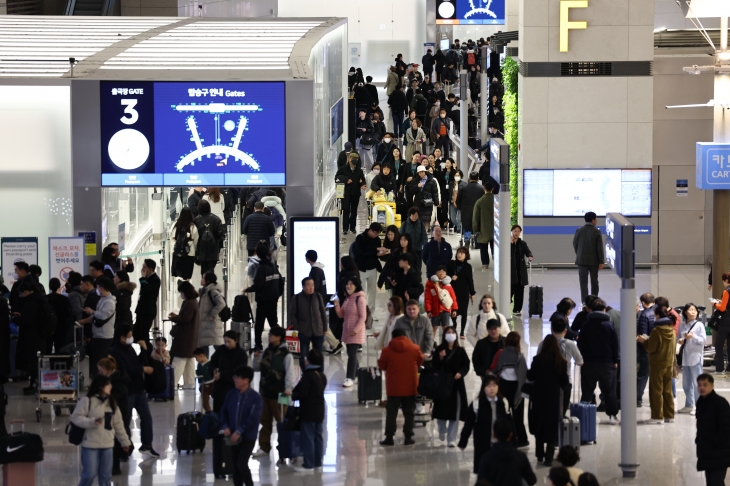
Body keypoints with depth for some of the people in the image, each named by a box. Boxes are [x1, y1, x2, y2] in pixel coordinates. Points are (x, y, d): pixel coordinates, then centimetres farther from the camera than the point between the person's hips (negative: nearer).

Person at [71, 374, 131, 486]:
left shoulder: (112, 402, 9)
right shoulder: (86, 401, -9)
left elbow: (118, 424, 14)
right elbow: (76, 417, -10)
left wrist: (125, 441, 16)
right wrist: (92, 422, -24)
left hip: (108, 445, 5)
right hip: (90, 445, -5)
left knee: (106, 475, 10)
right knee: (89, 474, -5)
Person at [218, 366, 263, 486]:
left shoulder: (256, 398, -14)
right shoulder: (231, 393, 4)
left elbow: (254, 418, -20)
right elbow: (224, 410, 9)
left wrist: (239, 431, -23)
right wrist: (225, 426, -8)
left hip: (248, 437, -5)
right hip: (233, 436, 6)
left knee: (242, 464, -15)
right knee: (235, 464, 9)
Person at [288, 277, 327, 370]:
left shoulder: (318, 297, 3)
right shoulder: (296, 298, -4)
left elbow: (323, 313, 8)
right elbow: (291, 314, 0)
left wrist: (325, 328, 7)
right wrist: (297, 327, -8)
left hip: (318, 331, 2)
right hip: (304, 332, -2)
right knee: (303, 355, -2)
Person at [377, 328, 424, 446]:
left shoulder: (387, 350, -9)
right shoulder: (414, 349, -4)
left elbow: (381, 366, 1)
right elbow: (420, 361, 11)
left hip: (393, 387, -1)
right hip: (410, 387, 1)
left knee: (391, 412, 7)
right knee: (409, 412, 10)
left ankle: (389, 437, 5)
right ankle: (408, 437, 9)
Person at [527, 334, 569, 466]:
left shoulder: (538, 360, -11)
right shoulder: (561, 362, -9)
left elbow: (530, 377, 0)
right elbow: (564, 382, -3)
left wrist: (528, 371, 19)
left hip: (539, 397, 0)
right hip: (554, 397, 0)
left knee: (539, 426, 16)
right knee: (551, 427, 5)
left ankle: (540, 455, 22)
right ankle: (548, 458, 0)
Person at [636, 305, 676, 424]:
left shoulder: (656, 331, -17)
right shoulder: (671, 330, 5)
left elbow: (650, 348, -16)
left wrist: (644, 341, 2)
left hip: (657, 364, -7)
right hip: (669, 363, 7)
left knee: (656, 390, 0)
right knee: (667, 390, 13)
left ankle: (657, 416, 0)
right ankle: (669, 415, 15)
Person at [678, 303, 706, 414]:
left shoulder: (699, 325, -5)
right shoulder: (682, 326, 7)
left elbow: (703, 340, -9)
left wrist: (693, 336, -22)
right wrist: (680, 340, -5)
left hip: (695, 357, -5)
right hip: (685, 357, 5)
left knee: (697, 383, -4)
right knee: (686, 383, 13)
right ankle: (689, 405, 23)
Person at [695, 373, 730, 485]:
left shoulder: (720, 403, -16)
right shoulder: (701, 402, 10)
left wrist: (716, 443, -17)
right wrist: (699, 438, 10)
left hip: (719, 453, -9)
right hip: (707, 452, 9)